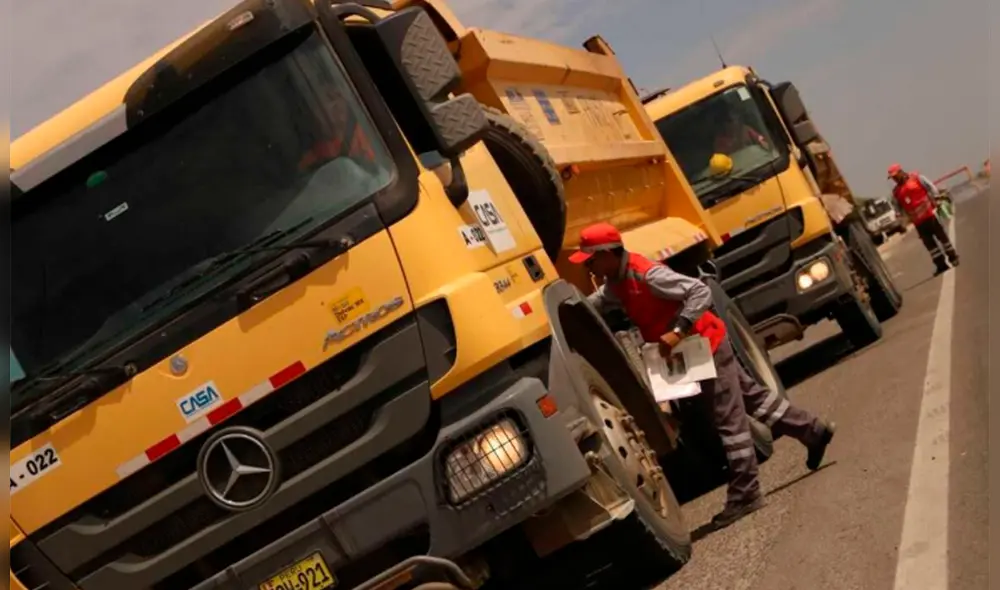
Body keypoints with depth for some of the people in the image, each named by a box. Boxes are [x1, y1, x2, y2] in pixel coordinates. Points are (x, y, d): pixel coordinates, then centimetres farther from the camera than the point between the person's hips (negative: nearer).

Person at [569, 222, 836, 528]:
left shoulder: (646, 275, -27)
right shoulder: (616, 283, 2)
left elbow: (700, 291, -29)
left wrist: (677, 332, -33)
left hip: (705, 344, -9)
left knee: (729, 419, -2)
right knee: (750, 395, 19)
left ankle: (744, 495, 6)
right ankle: (813, 431, 33)